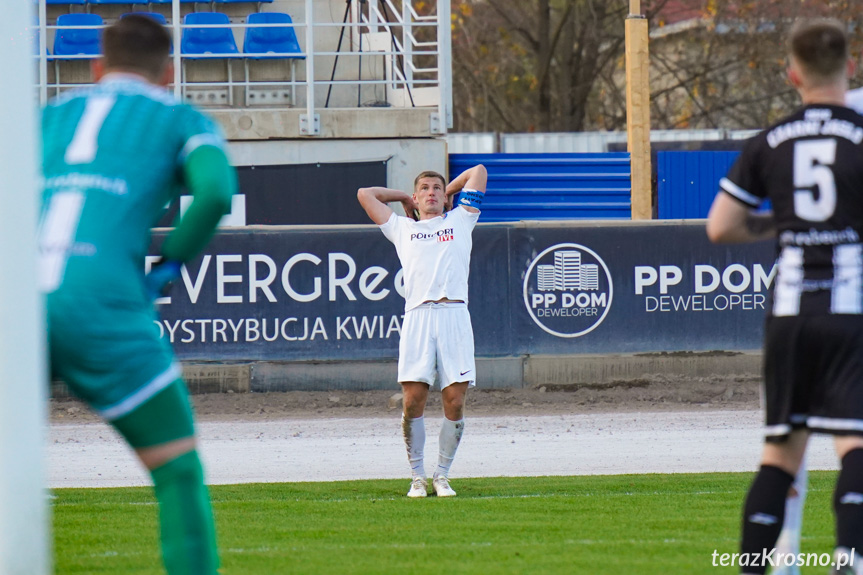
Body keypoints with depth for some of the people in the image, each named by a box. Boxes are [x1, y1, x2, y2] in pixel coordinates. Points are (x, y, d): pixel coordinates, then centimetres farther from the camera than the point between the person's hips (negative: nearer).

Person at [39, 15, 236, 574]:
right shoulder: (186, 124, 18)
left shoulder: (49, 117, 30)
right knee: (180, 472, 10)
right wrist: (167, 268, 7)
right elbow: (216, 189, -5)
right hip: (102, 309, -4)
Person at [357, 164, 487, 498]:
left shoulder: (460, 220, 23)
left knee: (455, 401, -6)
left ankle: (442, 475, 6)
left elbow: (478, 171, 27)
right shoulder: (402, 228, 24)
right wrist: (404, 197, 35)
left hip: (454, 315, 0)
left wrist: (449, 190, 37)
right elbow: (365, 194, 29)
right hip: (418, 317, 0)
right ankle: (417, 476, 2)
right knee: (413, 400, -9)